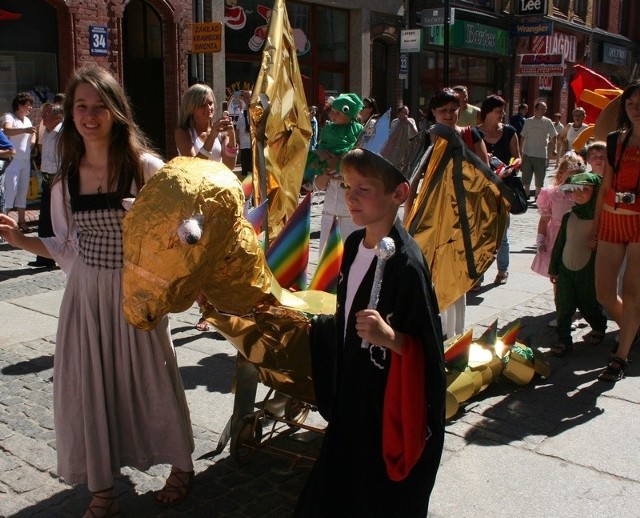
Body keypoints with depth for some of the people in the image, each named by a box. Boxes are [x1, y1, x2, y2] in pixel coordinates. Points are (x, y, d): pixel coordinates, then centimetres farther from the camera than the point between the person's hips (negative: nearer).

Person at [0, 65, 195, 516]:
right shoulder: (66, 180, 3)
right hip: (86, 295, 4)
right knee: (90, 385, 8)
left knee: (149, 377, 9)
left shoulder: (146, 167, -9)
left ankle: (180, 465, 35)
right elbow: (69, 250, 9)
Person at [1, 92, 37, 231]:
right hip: (12, 161, -8)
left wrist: (33, 139, 11)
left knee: (23, 191, 10)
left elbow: (32, 133, 33)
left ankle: (21, 220, 16)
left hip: (25, 161, 8)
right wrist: (24, 130, -43)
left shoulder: (27, 120, 15)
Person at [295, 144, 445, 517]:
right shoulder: (353, 245, 1)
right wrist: (308, 324, 21)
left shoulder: (406, 262, -24)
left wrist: (390, 338, -39)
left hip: (392, 413, -8)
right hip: (351, 399, 8)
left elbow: (428, 349, -23)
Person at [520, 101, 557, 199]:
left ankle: (537, 196, 19)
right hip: (527, 154, 2)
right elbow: (523, 137, 8)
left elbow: (553, 137, -3)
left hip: (541, 155, -1)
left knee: (539, 177, 7)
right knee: (526, 176, 11)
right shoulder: (528, 121, 2)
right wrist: (520, 151, 6)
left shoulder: (547, 122, -3)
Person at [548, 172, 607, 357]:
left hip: (588, 271, -4)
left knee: (589, 305, 11)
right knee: (564, 306, 4)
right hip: (565, 269, 4)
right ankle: (563, 340, 14)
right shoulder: (568, 217, 5)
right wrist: (553, 268, 11)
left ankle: (598, 327, 39)